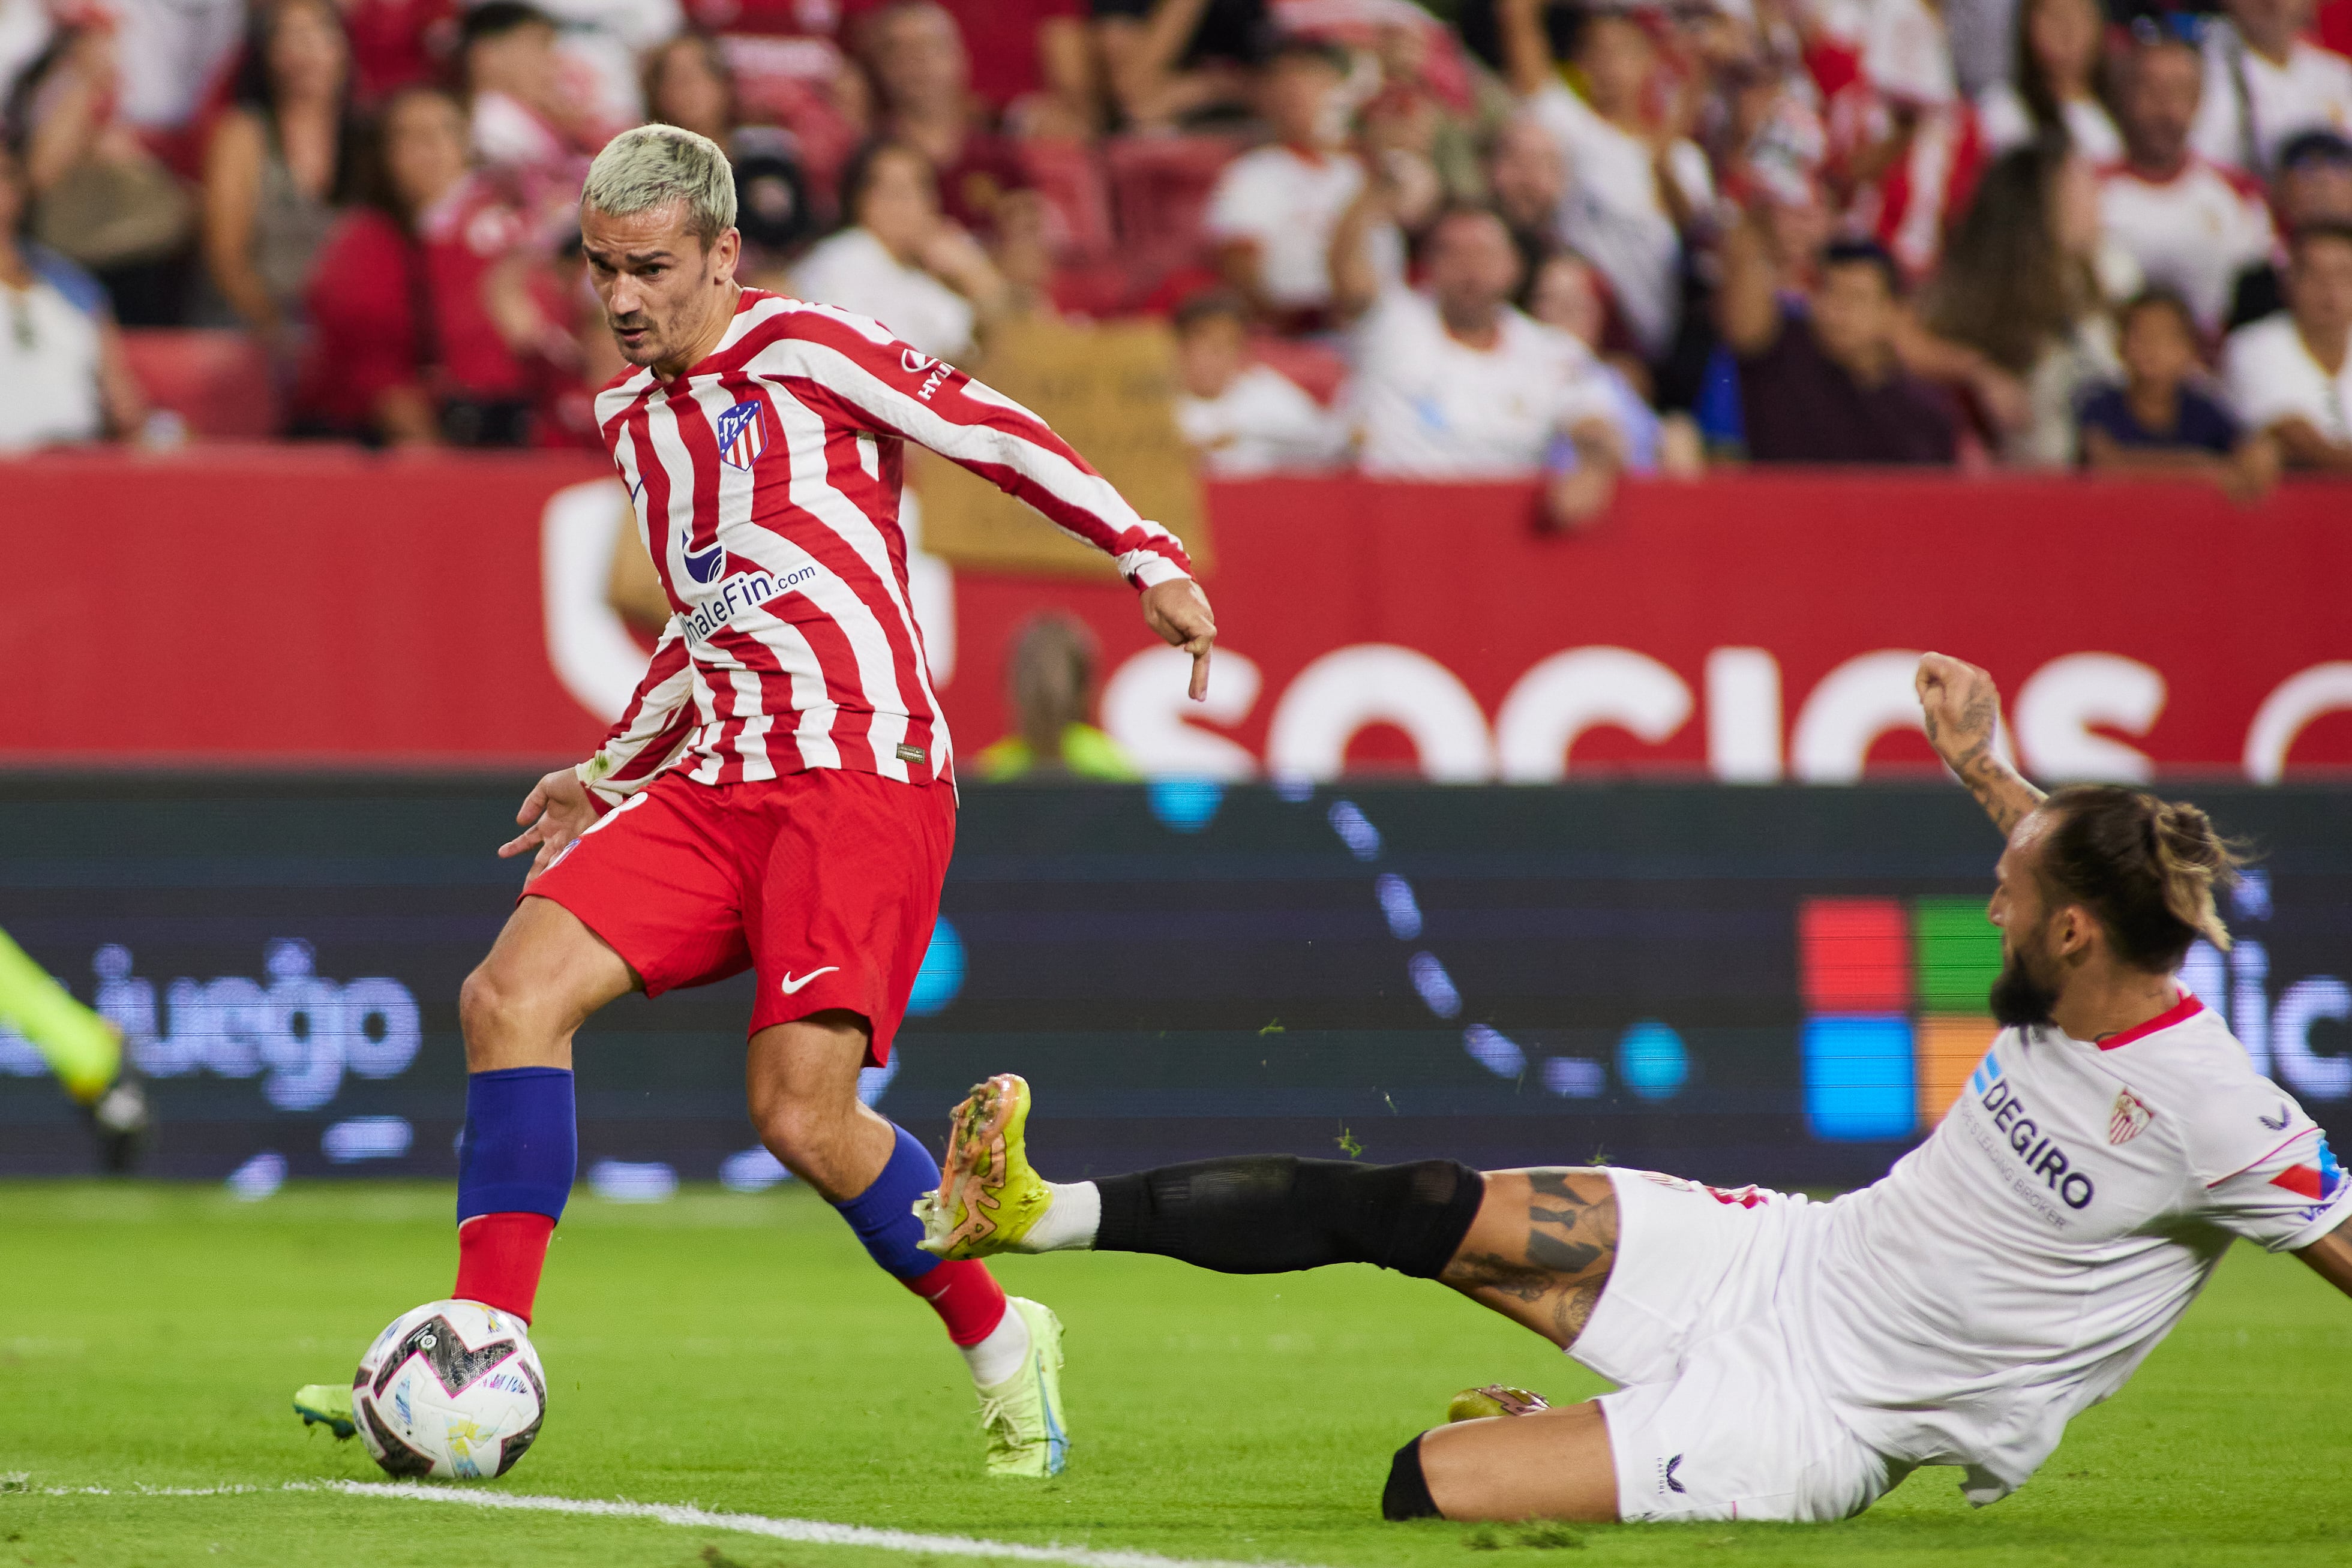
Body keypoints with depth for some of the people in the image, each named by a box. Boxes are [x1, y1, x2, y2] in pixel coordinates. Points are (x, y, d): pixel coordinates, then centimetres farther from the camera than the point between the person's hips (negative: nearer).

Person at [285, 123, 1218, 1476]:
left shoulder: (804, 350, -3)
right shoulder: (631, 415, 20)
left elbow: (998, 436, -2)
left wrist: (1151, 558, -6)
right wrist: (612, 770, 32)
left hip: (864, 775, -7)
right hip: (719, 782, 7)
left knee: (803, 1116, -16)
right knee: (512, 996, -13)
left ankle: (999, 1341, 10)